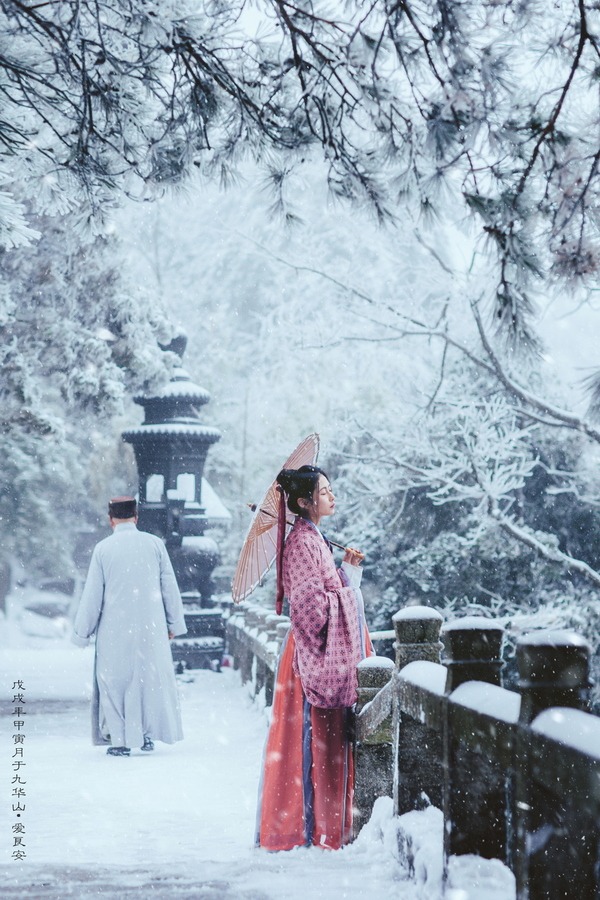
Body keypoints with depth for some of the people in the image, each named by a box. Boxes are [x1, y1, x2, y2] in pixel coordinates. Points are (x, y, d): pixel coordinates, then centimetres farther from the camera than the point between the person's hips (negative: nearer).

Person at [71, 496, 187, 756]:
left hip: (115, 630, -2)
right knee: (150, 676, 14)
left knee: (115, 679, 7)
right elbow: (170, 587, 4)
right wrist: (174, 623, 15)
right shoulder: (154, 544, -1)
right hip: (150, 625, 2)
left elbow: (92, 595, -2)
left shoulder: (103, 549, -5)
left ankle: (120, 740, 7)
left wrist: (82, 633, 6)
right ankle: (147, 733, 17)